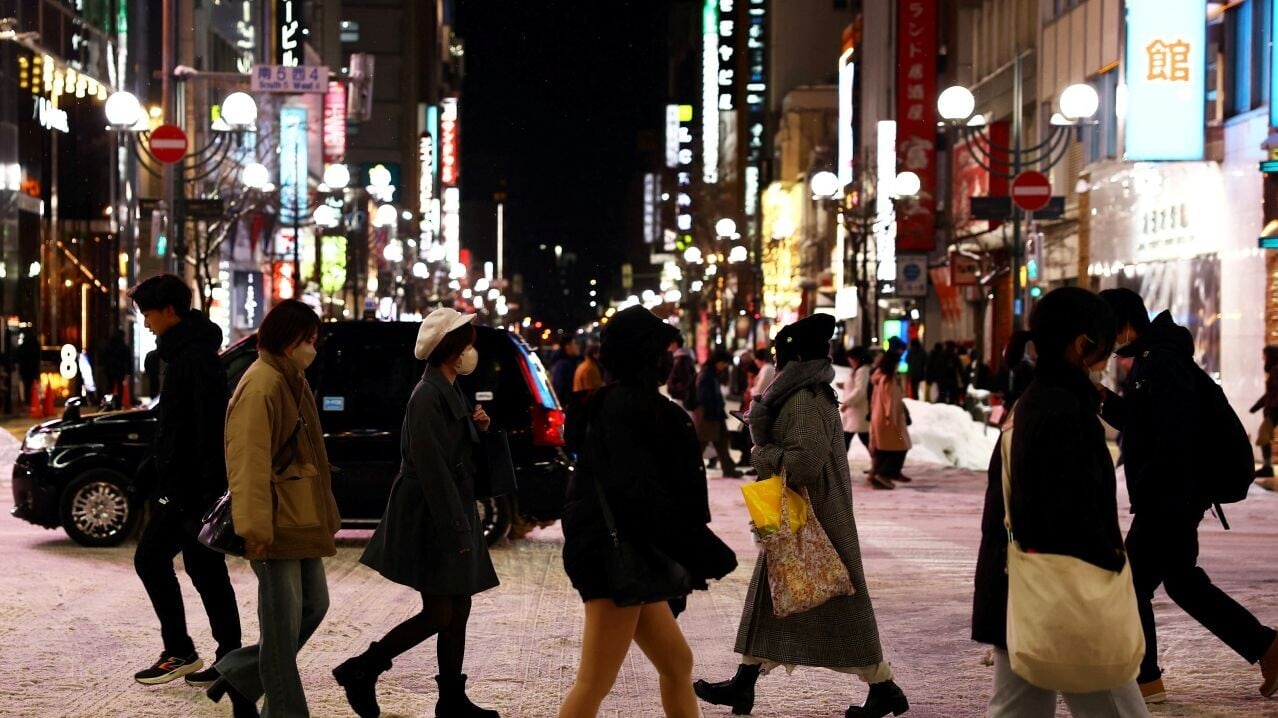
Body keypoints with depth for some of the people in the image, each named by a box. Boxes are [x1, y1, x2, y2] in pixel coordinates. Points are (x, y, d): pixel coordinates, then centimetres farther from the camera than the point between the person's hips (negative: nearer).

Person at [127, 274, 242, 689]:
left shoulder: (194, 356, -16)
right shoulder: (185, 351, 16)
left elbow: (209, 426, -22)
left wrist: (208, 487, -25)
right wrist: (154, 467, 22)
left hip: (190, 484, -10)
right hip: (182, 483, 10)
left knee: (151, 558, -5)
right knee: (204, 568, 10)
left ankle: (179, 652, 0)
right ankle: (229, 659, 12)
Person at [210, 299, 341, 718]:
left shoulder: (292, 382, 16)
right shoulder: (261, 386, -16)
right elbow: (250, 463, -22)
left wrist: (325, 514, 21)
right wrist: (255, 527, -25)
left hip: (302, 522, 10)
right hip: (277, 525, -10)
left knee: (314, 606, 14)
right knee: (284, 622, -3)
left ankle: (241, 676, 23)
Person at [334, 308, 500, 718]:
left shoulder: (450, 393, 14)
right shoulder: (427, 397, -16)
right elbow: (432, 468, -22)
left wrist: (477, 427, 4)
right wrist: (456, 528, -23)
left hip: (453, 516, 10)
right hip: (431, 519, -10)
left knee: (458, 611, 9)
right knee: (439, 614, -7)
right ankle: (360, 671, 3)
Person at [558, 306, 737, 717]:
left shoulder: (622, 402, 15)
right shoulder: (627, 407, -16)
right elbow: (638, 493, -24)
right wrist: (704, 553, -21)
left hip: (628, 557, 11)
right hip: (617, 558, -11)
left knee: (677, 665, 17)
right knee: (595, 684, -8)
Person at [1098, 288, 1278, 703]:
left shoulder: (1161, 365, -21)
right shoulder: (1148, 360, 12)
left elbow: (1175, 439, -27)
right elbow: (1137, 421, 22)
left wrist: (1148, 493, -23)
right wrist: (1104, 398, 6)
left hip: (1168, 501, -11)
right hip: (1167, 499, 11)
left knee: (1133, 583, -1)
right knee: (1183, 582, 18)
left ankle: (1145, 680, 10)